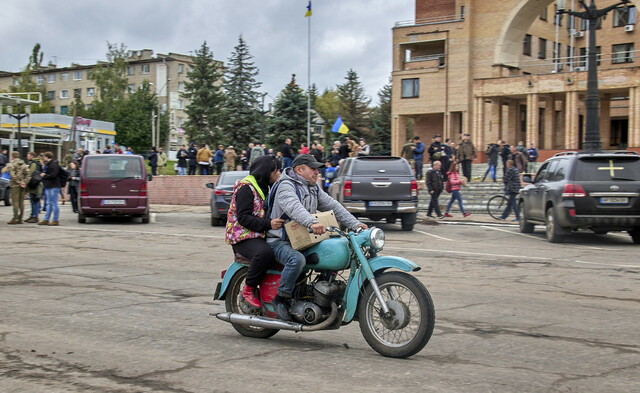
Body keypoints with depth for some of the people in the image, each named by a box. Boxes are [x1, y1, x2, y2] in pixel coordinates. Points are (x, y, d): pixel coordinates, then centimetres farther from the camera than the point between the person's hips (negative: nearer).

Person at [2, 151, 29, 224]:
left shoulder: (11, 164, -4)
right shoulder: (24, 164, 13)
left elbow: (12, 174, -16)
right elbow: (27, 174, 3)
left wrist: (18, 182, -12)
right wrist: (25, 182, 0)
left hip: (15, 185, -5)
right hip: (23, 185, 5)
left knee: (15, 202, -5)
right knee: (21, 202, 8)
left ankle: (15, 219, -8)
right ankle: (20, 219, 8)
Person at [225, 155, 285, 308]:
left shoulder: (266, 187, 18)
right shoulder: (246, 188, -11)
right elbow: (244, 218, -19)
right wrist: (268, 224, -30)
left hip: (261, 235, 8)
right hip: (243, 236, -8)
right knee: (264, 252, -38)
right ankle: (249, 289, -19)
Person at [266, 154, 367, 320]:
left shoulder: (313, 188, 15)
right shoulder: (286, 186, -14)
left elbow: (332, 205, 11)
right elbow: (294, 208, -34)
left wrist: (355, 224, 0)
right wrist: (312, 223, -52)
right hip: (281, 242, -8)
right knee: (297, 259, -37)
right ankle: (280, 299, -22)